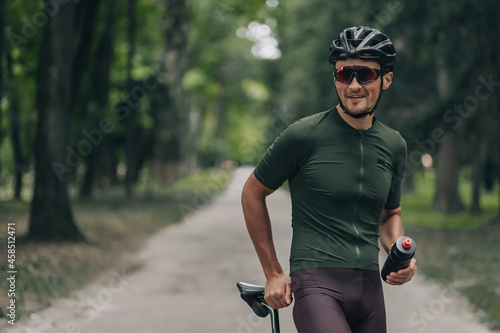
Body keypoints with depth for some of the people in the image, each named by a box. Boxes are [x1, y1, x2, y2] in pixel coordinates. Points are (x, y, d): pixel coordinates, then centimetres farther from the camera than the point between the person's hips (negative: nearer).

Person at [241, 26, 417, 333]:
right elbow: (253, 194, 5)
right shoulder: (304, 135, -7)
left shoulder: (394, 145, 8)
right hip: (317, 282, -5)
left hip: (369, 287, 5)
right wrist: (273, 273, 5)